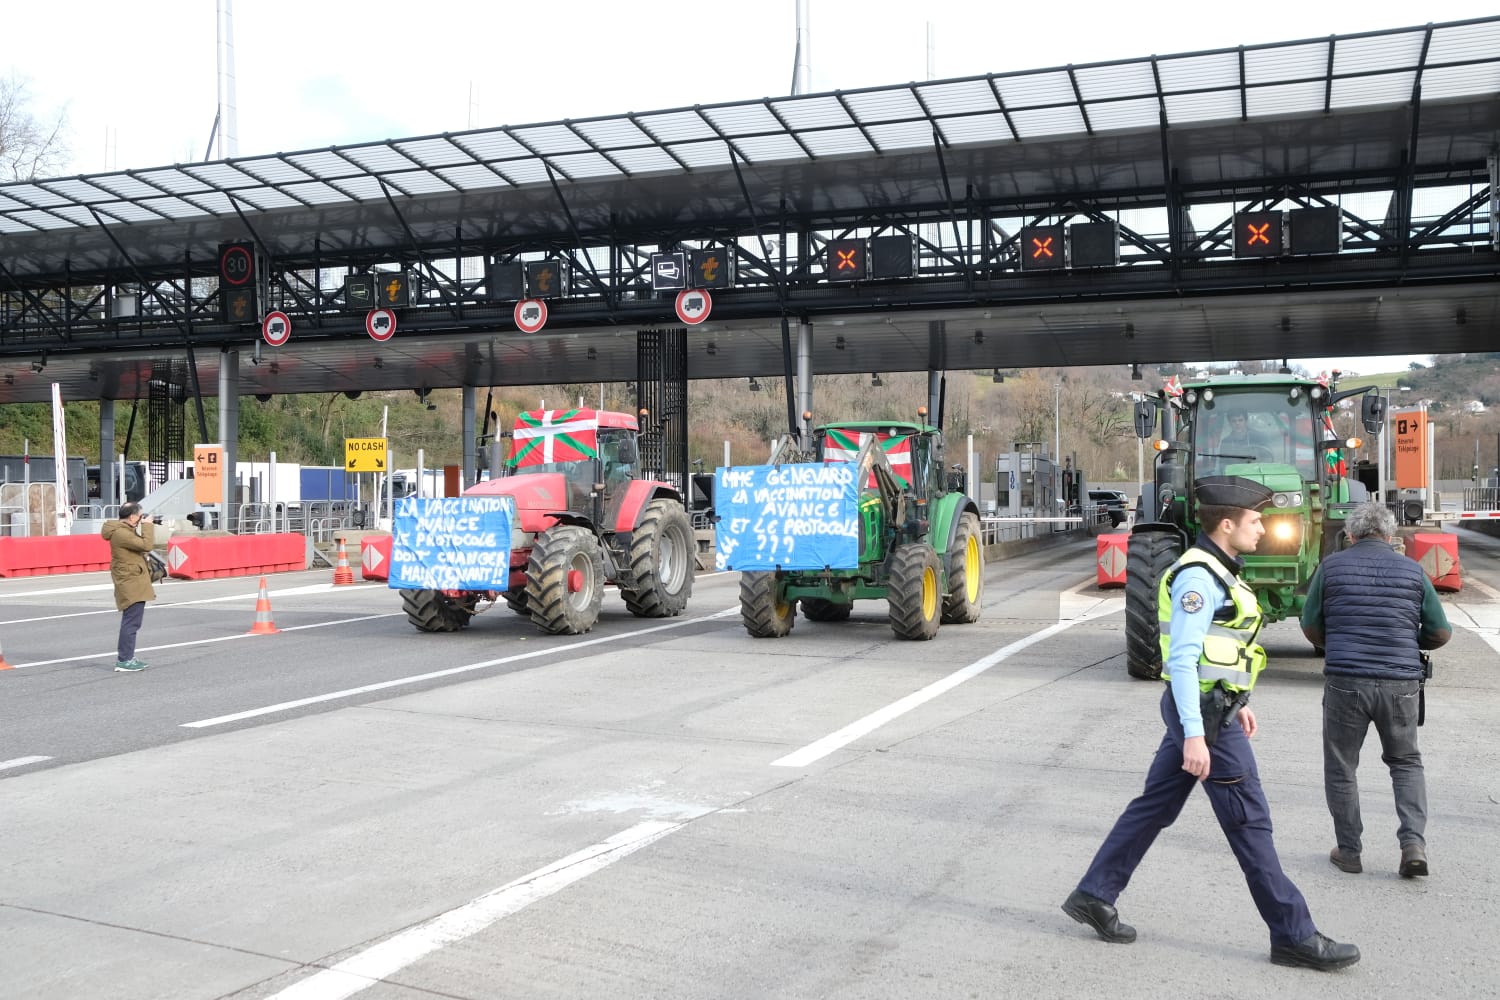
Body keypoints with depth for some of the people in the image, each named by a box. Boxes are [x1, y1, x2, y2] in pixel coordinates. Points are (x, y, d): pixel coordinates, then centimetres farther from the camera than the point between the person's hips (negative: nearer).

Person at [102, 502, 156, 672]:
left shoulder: (125, 530, 14)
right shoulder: (121, 533, -19)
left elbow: (140, 545, 21)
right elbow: (146, 545, -24)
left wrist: (144, 527, 11)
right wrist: (147, 526, -14)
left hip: (133, 583, 11)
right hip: (131, 583, -11)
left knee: (130, 621, 17)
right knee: (131, 621, -9)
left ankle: (124, 657, 24)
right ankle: (124, 660, -7)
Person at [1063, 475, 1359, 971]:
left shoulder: (1213, 571, 13)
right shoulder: (1198, 576, -18)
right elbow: (1181, 659, -23)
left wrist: (1236, 702, 27)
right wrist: (1195, 735, -26)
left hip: (1204, 707, 10)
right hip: (1204, 715, -10)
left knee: (1154, 806, 13)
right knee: (1249, 820, -2)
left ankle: (1093, 895, 19)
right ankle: (1293, 936, 8)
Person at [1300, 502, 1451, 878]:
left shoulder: (1331, 566, 2)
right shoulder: (1412, 570, 6)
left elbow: (1310, 626, 7)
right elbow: (1440, 632, 7)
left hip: (1345, 680, -2)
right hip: (1401, 682, 2)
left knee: (1341, 768, 12)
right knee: (1406, 762, 20)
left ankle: (1348, 851, 16)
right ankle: (1413, 842, 6)